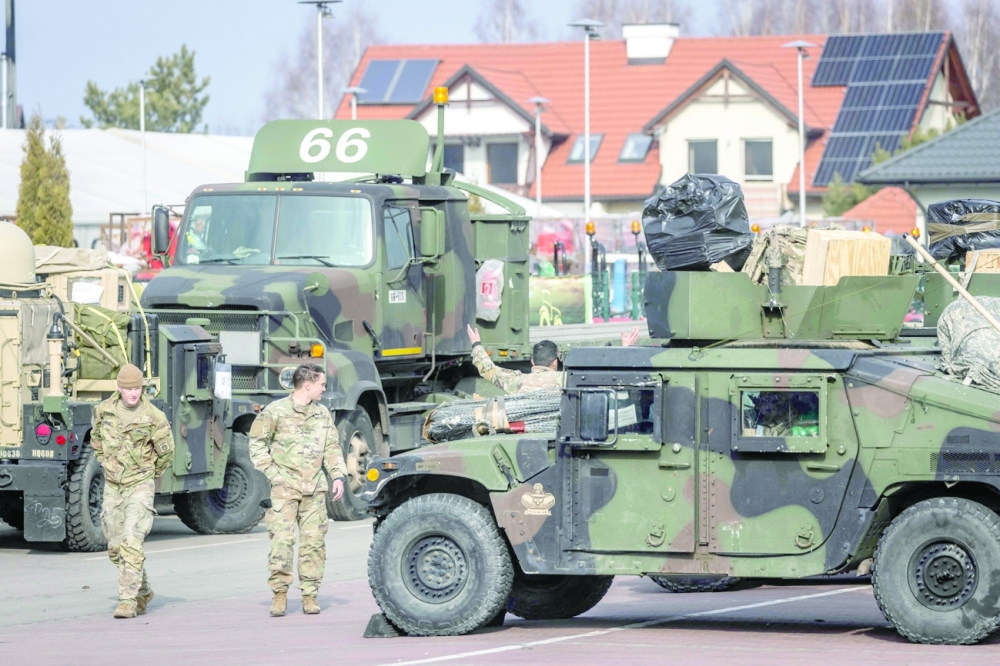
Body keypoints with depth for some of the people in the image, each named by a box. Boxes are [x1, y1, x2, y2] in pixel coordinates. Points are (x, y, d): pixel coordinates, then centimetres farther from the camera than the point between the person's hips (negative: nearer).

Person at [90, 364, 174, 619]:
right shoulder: (104, 411, -1)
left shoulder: (154, 418, -12)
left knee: (132, 543, -18)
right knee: (116, 547, 11)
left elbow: (166, 453, 1)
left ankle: (128, 600, -18)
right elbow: (96, 438, 21)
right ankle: (143, 592, 30)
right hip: (112, 486, 5)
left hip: (139, 486, -5)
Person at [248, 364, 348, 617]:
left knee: (314, 541, 1)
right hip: (285, 487, -4)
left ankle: (310, 596, 8)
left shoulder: (323, 414, 13)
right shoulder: (276, 411, -2)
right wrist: (272, 473, -6)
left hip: (314, 488, 4)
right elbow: (257, 444, 2)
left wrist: (338, 476, 6)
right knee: (282, 539, -11)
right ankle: (279, 594, -4)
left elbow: (332, 447, 18)